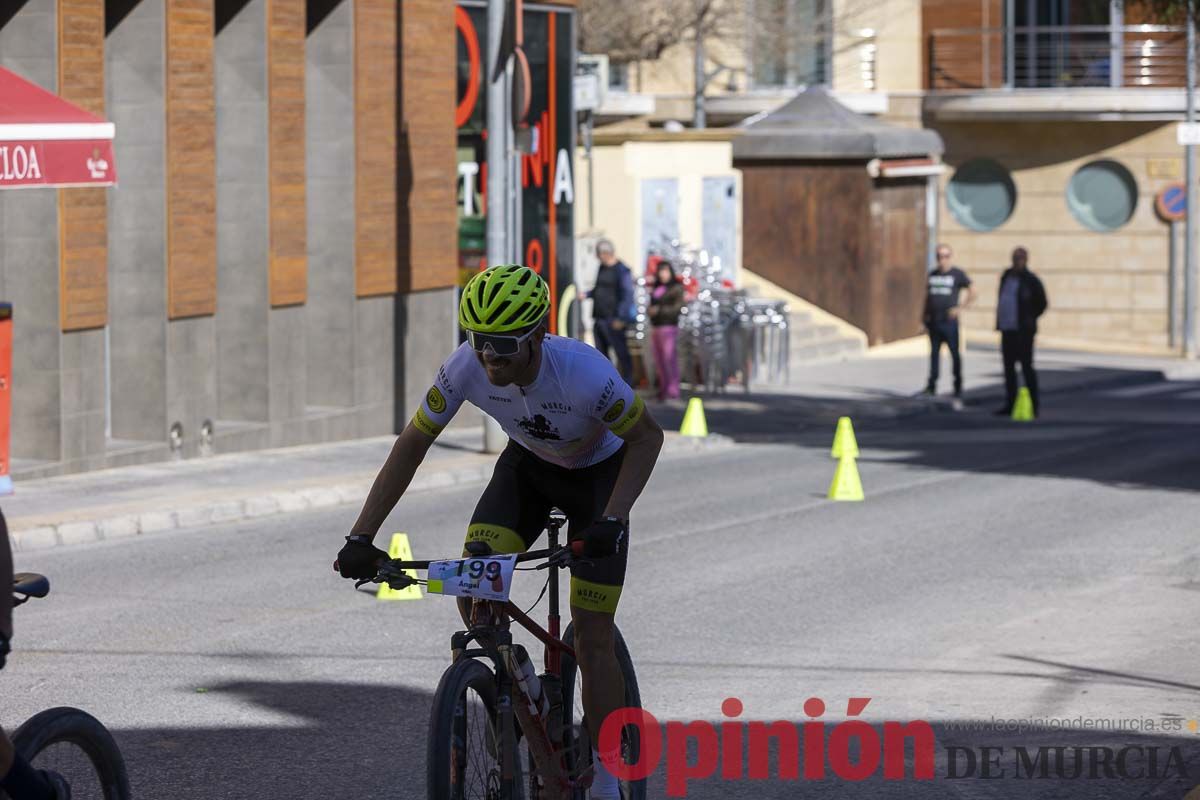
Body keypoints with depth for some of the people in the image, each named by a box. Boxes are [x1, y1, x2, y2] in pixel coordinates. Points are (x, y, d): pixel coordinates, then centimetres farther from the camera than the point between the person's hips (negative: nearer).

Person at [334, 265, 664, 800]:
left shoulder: (584, 372, -38)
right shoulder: (467, 366, -29)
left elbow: (647, 436, -23)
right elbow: (413, 443, -18)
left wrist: (611, 520, -37)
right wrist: (361, 537, -25)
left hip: (597, 473, -3)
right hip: (527, 464, 3)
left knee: (592, 640, -8)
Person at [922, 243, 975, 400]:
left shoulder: (957, 274, -1)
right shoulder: (932, 274, 12)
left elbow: (972, 292, 1)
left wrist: (961, 308, -7)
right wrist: (925, 314, 12)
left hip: (949, 321, -4)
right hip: (933, 321, 4)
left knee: (955, 354, -1)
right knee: (934, 352, 7)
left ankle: (958, 388, 4)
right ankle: (932, 385, 12)